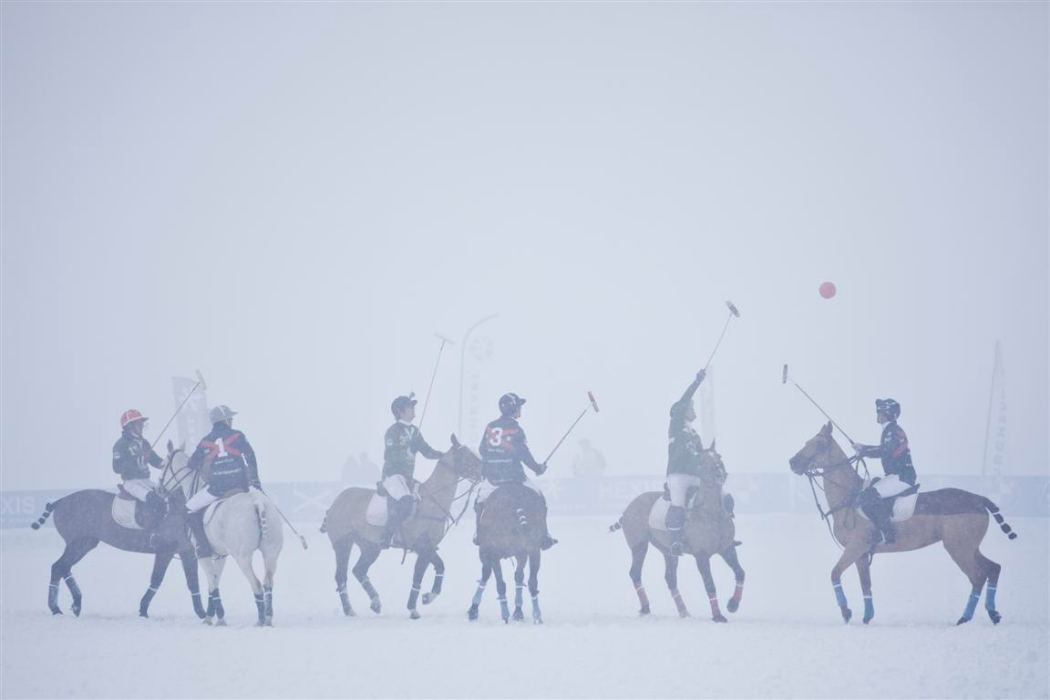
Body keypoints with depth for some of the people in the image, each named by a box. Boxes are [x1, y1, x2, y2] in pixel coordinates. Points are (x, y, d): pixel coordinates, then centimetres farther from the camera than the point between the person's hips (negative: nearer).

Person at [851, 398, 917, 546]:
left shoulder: (893, 431, -14)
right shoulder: (890, 430, 17)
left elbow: (884, 451, -28)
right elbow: (884, 449, 32)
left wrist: (863, 452, -17)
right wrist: (862, 447, 25)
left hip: (901, 477, -11)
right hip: (898, 476, 11)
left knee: (869, 496, -24)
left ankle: (887, 534, -23)